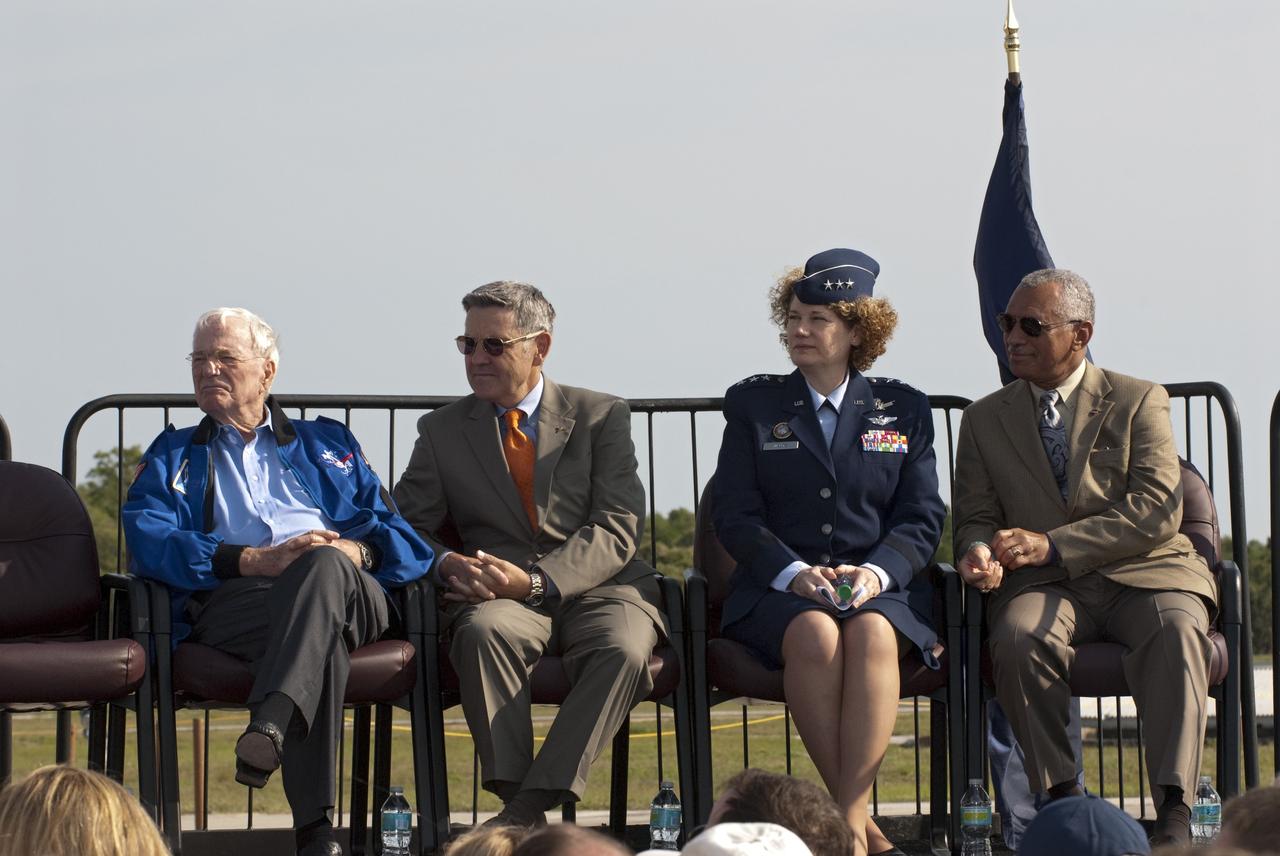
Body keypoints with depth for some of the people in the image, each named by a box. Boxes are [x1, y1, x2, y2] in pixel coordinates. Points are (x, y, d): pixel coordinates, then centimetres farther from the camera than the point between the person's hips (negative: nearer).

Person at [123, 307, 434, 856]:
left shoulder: (328, 444, 33)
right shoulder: (174, 457, 29)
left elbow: (397, 534, 19)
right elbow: (149, 539, 5)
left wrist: (354, 551, -9)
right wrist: (257, 559, -12)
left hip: (353, 593, 1)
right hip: (229, 600, -1)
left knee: (324, 566, -40)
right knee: (323, 638, -40)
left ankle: (271, 725, -60)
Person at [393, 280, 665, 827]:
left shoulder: (602, 417, 10)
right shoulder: (442, 431, 17)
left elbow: (617, 532, -1)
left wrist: (537, 580, -18)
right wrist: (447, 565, -12)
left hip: (597, 589, -1)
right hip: (497, 597, 1)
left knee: (622, 649, -35)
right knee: (484, 630, -36)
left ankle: (530, 805, -37)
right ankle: (512, 793, -36)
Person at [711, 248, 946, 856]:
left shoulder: (904, 410, 15)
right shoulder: (753, 404, 14)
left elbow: (922, 516, 8)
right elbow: (734, 513, 5)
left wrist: (876, 571, -13)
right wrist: (794, 572, -13)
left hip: (882, 586, 0)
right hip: (778, 590, 0)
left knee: (872, 635, -36)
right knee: (815, 636, -36)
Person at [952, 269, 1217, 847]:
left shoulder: (1139, 402, 8)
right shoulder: (985, 419, 18)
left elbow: (1157, 511, -5)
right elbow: (974, 517, 14)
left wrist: (1051, 545, -15)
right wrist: (980, 551, -13)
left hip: (1142, 571, -1)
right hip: (1044, 585, 2)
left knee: (1176, 632, -35)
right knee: (1018, 638, -34)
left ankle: (1174, 811, -40)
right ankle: (1059, 796, -27)